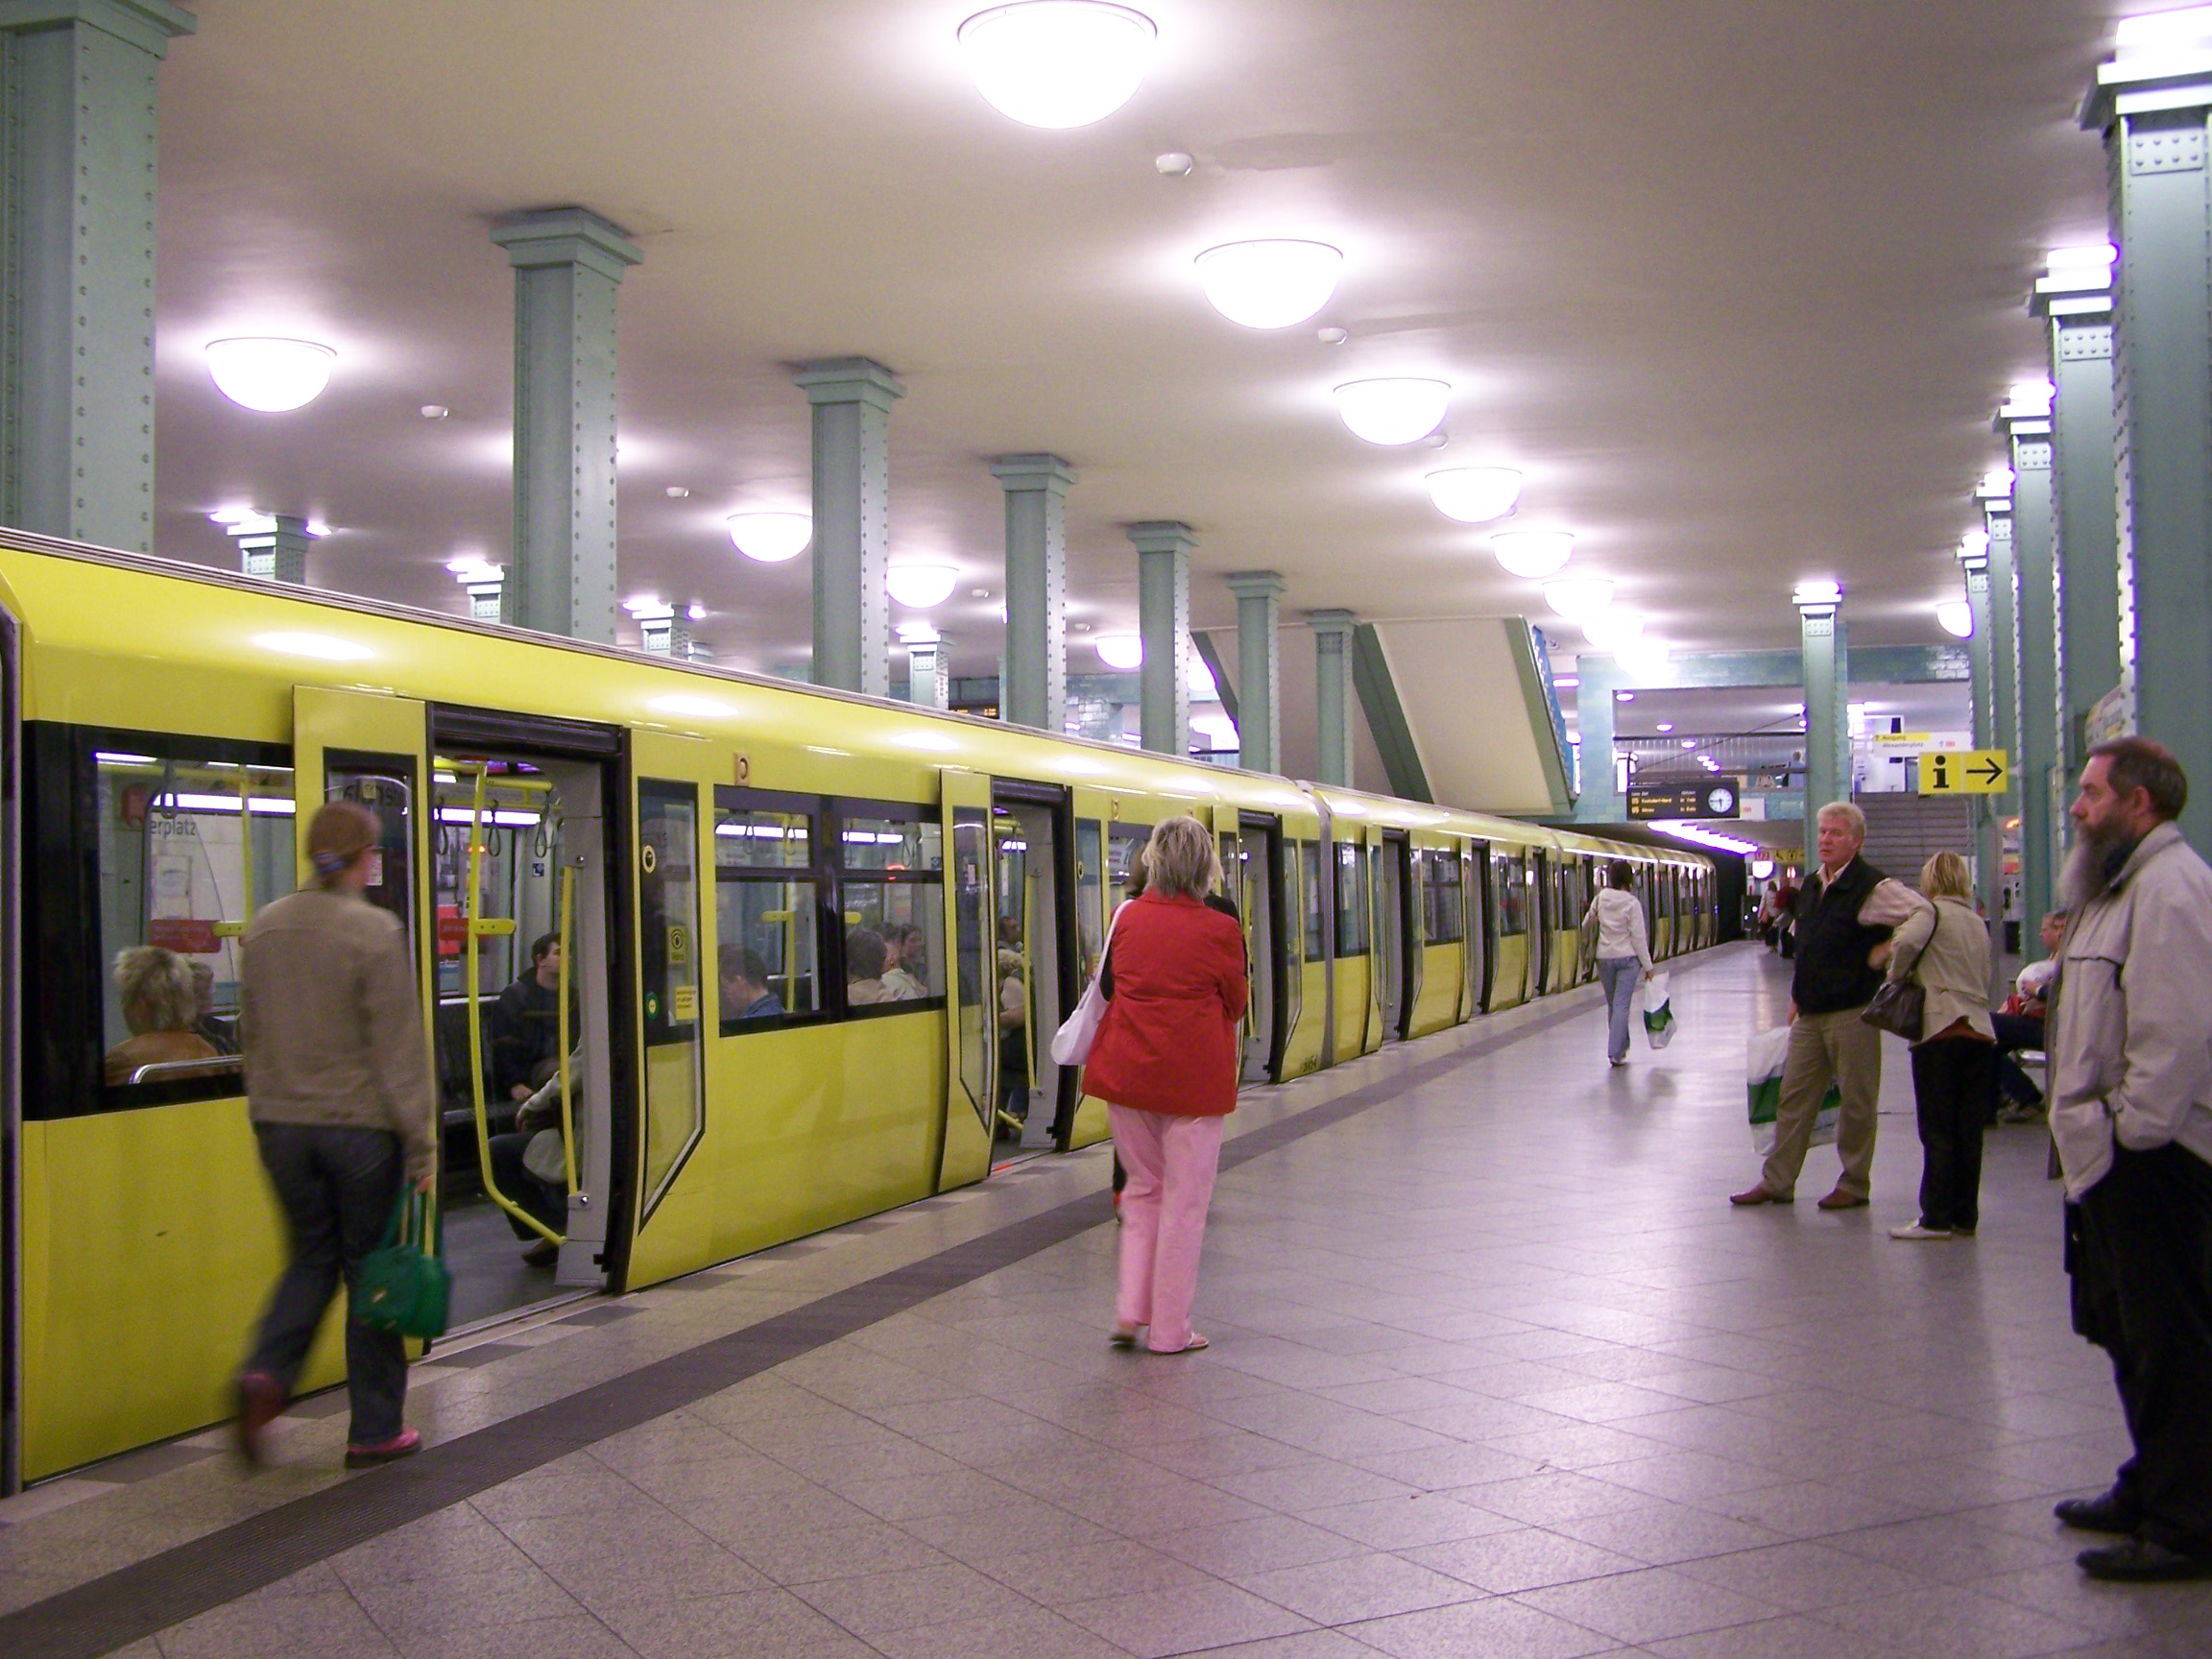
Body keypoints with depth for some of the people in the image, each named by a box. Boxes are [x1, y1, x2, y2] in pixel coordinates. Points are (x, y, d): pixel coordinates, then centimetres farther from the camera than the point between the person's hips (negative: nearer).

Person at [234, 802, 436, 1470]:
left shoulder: (265, 927, 4)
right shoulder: (375, 931, -14)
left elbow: (251, 1030, 12)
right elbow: (399, 1046, -13)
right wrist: (421, 1142, -9)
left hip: (280, 1122, 5)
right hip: (359, 1124, -5)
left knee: (312, 1256, 19)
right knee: (370, 1269, 6)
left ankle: (266, 1373, -5)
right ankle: (375, 1431, 13)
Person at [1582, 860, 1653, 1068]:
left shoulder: (1600, 898, -3)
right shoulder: (1632, 903, -11)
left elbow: (1586, 923, 5)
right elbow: (1639, 937, -8)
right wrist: (1647, 966, -2)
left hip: (1604, 957, 4)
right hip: (1627, 958, -4)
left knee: (1613, 1004, 15)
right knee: (1622, 1005, -3)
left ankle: (1621, 1048, 25)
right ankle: (1615, 1052, -9)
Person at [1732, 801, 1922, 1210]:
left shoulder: (1872, 888, -11)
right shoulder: (1810, 886, 12)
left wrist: (1885, 953, -11)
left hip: (1852, 1012, -7)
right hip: (1810, 1013, 7)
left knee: (1856, 1101, 2)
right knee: (1794, 1098, 9)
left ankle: (1854, 1184, 14)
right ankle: (1776, 1182, 14)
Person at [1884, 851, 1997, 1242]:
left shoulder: (1932, 911, -1)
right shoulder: (1978, 923, 19)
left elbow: (1907, 941, -20)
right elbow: (1984, 981, 20)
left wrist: (1897, 974, -4)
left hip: (1941, 1030, -6)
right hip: (1980, 1031, 6)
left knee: (1937, 1132, -4)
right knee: (1969, 1132, 8)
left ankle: (1936, 1218, -4)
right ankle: (1965, 1216, 11)